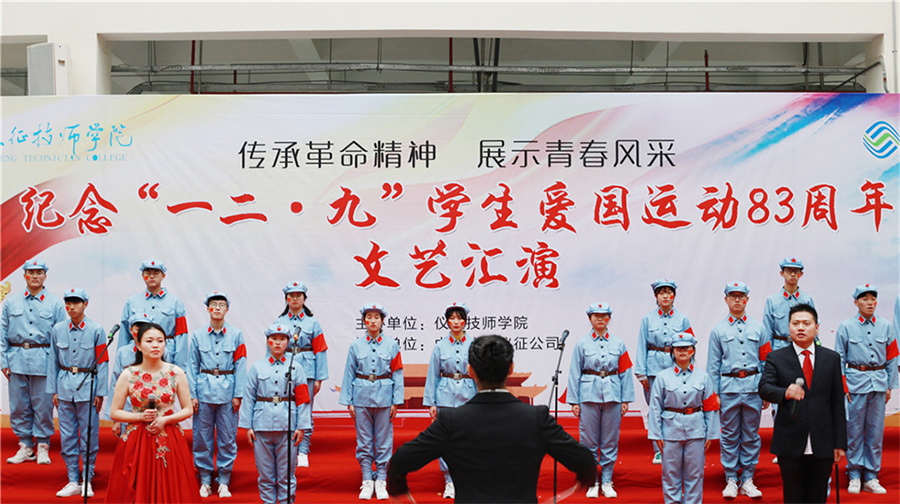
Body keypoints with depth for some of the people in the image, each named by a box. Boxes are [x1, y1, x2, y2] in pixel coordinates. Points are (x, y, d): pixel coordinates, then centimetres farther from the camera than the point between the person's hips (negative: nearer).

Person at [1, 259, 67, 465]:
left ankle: (42, 447, 10)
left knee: (43, 405, -1)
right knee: (19, 405, 4)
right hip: (17, 360, 2)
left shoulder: (55, 304, 4)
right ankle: (25, 446, 15)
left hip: (43, 361, -2)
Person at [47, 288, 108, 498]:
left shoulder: (96, 330, -3)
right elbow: (53, 361, 12)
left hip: (87, 386, -3)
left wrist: (100, 393, -5)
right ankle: (73, 481, 15)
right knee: (67, 436, 6)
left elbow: (102, 362, -1)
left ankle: (87, 481, 13)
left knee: (89, 435, 1)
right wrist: (53, 390, 8)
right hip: (64, 386, 3)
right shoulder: (57, 329, 6)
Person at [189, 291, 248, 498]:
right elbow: (193, 366, 6)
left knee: (228, 437, 2)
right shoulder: (198, 335, 5)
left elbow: (240, 365, 2)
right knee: (202, 436, 4)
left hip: (227, 391, -1)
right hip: (204, 390, 1)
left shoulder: (236, 334, 2)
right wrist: (192, 395, -1)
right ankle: (205, 479, 18)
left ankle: (223, 481, 14)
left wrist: (238, 395, -3)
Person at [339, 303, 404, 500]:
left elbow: (397, 374, 3)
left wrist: (396, 402, -2)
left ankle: (381, 480, 13)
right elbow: (349, 374, 5)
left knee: (384, 440, 3)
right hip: (362, 396, 0)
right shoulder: (356, 345, 3)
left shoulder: (391, 345, 2)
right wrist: (348, 401, 1)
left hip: (384, 396, 0)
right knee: (363, 441, 4)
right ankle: (367, 481, 14)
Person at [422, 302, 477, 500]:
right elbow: (432, 376, 5)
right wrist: (430, 402, 1)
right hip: (445, 395, 0)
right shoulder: (440, 346, 3)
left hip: (468, 394, 0)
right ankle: (449, 481, 9)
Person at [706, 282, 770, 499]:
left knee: (751, 436, 6)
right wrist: (713, 394, 0)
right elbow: (712, 365, 5)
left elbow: (766, 361, 10)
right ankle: (731, 479, 13)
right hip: (729, 388, -1)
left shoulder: (758, 328, 8)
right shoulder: (718, 330, 5)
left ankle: (747, 480, 16)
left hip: (753, 387, 1)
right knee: (729, 436, 4)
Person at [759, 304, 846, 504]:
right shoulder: (776, 358, 2)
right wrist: (785, 393, -35)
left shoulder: (832, 358, 8)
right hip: (790, 445, -1)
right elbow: (764, 388, -13)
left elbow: (838, 402, 6)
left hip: (822, 446, 2)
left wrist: (840, 442, 3)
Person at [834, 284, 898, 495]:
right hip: (856, 382, -2)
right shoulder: (846, 327, 0)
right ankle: (854, 476, 11)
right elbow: (839, 359, 2)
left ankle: (871, 477, 14)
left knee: (876, 431, 5)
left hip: (879, 383, 3)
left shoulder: (885, 326, 7)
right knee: (854, 430, 1)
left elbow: (892, 358, 11)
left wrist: (889, 386, 8)